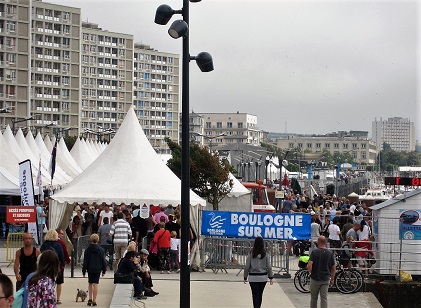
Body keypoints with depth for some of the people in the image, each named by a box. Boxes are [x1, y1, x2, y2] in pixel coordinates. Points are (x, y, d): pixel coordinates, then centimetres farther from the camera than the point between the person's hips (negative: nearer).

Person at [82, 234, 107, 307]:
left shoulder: (88, 249, -5)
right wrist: (104, 270, 10)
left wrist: (84, 270, 2)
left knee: (90, 284, 15)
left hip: (90, 269, 0)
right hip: (98, 269, 0)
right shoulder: (101, 250, -2)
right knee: (95, 284, -2)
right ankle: (94, 301, -4)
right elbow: (103, 261, 2)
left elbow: (85, 261, -3)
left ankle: (90, 299, 14)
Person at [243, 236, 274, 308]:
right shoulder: (266, 254, -5)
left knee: (255, 295, -1)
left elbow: (247, 267, -4)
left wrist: (245, 277, 5)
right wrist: (271, 277, 6)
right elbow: (269, 267, -3)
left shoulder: (251, 254, -8)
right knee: (260, 294, 16)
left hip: (253, 277, -2)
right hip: (263, 277, 2)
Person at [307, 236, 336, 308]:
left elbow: (309, 266, -19)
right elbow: (334, 269, 1)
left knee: (314, 298, 13)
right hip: (325, 279, 2)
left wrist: (311, 272, 3)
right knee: (324, 298, 1)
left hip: (315, 278, -1)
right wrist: (332, 279, 14)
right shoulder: (330, 253, -2)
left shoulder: (314, 252, -11)